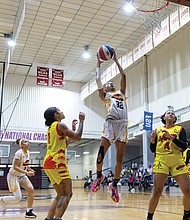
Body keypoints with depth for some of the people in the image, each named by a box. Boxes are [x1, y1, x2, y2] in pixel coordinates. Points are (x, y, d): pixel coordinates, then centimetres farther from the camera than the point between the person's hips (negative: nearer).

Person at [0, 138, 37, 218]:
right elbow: (15, 167, -26)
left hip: (22, 176, 7)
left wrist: (30, 169, 1)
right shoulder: (19, 153, -22)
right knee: (18, 198, -11)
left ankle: (28, 211, -2)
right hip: (13, 176, -7)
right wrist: (27, 172, -31)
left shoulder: (28, 152, 2)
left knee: (31, 190, -12)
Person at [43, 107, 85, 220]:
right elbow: (78, 137, -9)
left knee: (61, 195, 14)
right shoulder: (60, 125, -5)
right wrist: (81, 121, 2)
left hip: (48, 163, 9)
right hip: (56, 162, -9)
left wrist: (72, 130, 29)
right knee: (67, 194, -10)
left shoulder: (51, 127, 23)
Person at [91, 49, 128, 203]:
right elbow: (98, 80, 12)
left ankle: (114, 184, 18)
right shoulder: (104, 96, 18)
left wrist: (116, 60, 29)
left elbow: (123, 76, 24)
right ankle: (99, 176, 20)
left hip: (123, 124, 3)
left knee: (120, 159, 2)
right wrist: (99, 64, 22)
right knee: (101, 155, -9)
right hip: (110, 124, -3)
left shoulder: (121, 93, 26)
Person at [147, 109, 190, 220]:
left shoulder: (180, 129, 11)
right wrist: (152, 139, -6)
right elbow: (153, 150, 13)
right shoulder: (158, 130, 13)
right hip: (161, 161, 0)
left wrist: (171, 137, -16)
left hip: (177, 161, 1)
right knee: (156, 191, -9)